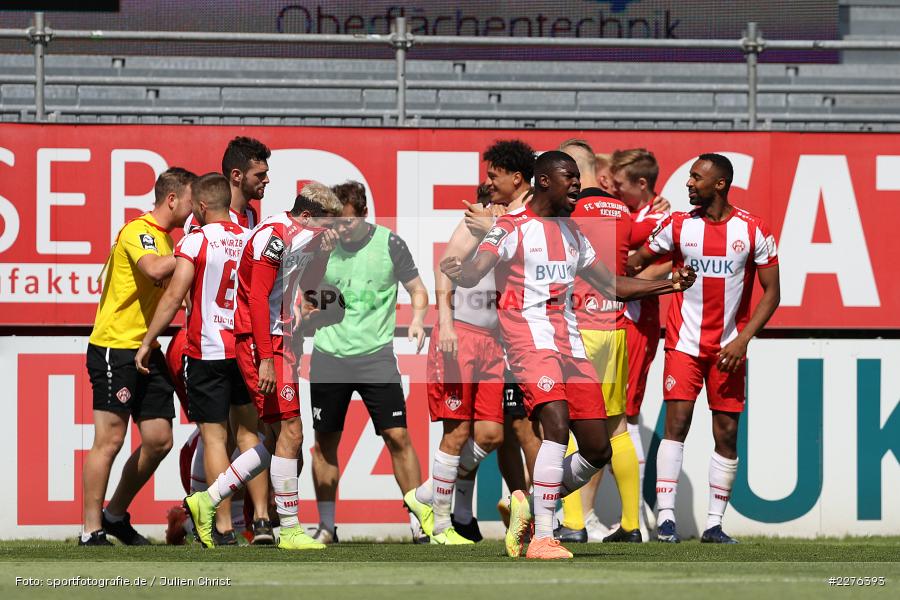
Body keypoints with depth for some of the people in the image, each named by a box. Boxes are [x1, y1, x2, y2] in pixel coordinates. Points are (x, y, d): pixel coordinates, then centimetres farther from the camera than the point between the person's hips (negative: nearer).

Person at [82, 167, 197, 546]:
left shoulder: (163, 238, 18)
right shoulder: (138, 232, -13)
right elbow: (154, 270, -33)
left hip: (146, 350, 9)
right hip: (114, 347, -9)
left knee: (159, 440, 7)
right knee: (110, 439, -8)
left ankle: (116, 515, 22)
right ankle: (92, 532, -4)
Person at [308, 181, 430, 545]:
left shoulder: (389, 244, -3)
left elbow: (417, 288, 6)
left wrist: (417, 318, -12)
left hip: (375, 354, -2)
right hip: (328, 355, 2)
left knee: (397, 436, -8)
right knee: (325, 442, 5)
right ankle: (326, 526, 17)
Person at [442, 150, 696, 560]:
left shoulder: (571, 234, 21)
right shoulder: (513, 227, -3)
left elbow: (610, 286, 30)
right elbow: (476, 271, -18)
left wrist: (670, 284, 25)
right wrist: (459, 273, -42)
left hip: (571, 348, 8)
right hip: (531, 342, -8)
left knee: (598, 451, 3)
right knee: (557, 426, -27)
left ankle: (531, 506, 23)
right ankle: (542, 538, -25)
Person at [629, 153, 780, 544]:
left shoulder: (753, 231, -4)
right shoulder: (678, 225, 1)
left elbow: (772, 292, -1)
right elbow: (636, 263, 13)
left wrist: (742, 341, -10)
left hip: (728, 348, 0)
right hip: (684, 343, 0)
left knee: (727, 432, 2)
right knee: (676, 421, -12)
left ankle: (714, 523, 8)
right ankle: (665, 517, -15)